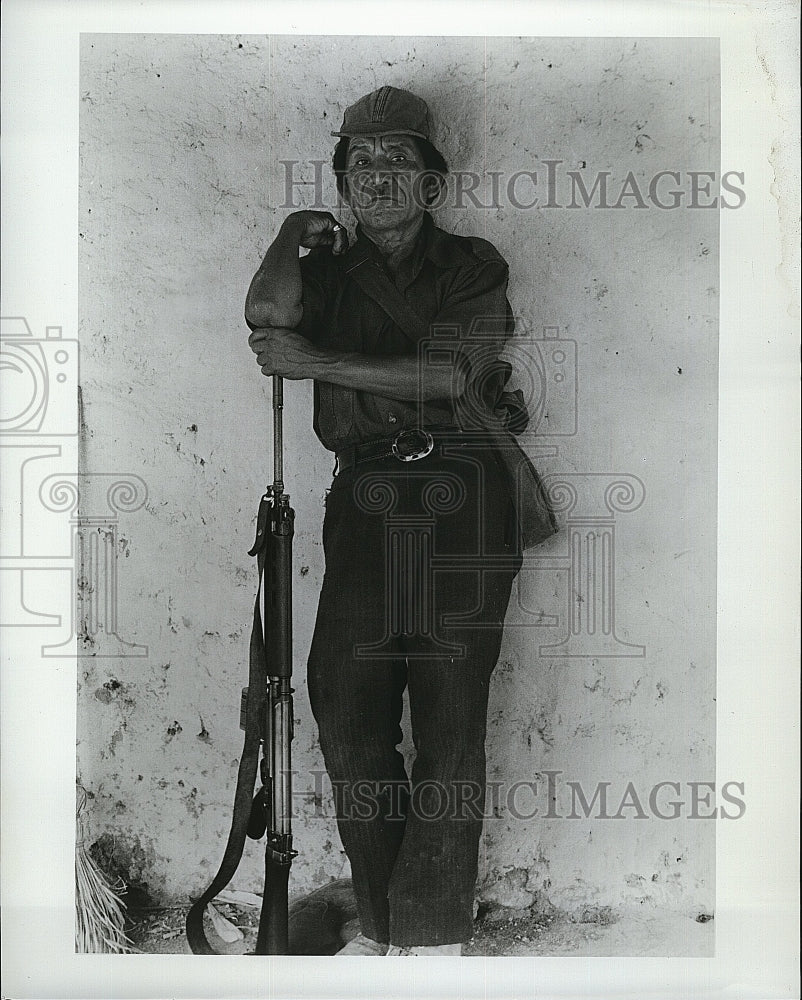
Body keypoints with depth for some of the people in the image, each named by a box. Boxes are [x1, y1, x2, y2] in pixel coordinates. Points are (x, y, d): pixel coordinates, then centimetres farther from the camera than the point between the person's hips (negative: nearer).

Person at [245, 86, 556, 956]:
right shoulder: (329, 271, 17)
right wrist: (292, 235, 4)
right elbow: (269, 313, -5)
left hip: (463, 498, -2)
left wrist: (317, 362, -8)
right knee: (348, 711, -4)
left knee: (448, 718, -6)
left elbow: (449, 373, -8)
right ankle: (379, 925, 10)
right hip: (368, 499, 3)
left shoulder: (472, 266, 10)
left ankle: (435, 934, 3)